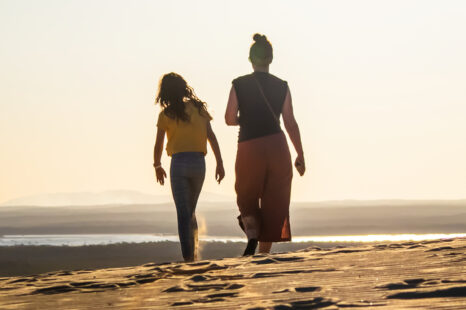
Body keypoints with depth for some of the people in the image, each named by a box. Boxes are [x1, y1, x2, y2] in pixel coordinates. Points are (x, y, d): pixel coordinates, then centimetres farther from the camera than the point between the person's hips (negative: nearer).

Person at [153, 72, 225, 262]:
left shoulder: (166, 114, -1)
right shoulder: (199, 108, 6)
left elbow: (158, 145, 1)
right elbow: (211, 137, 1)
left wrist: (157, 166, 17)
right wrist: (220, 163, 2)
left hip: (179, 163, -3)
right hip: (199, 162, 3)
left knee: (183, 213, -2)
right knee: (190, 211, 18)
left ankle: (188, 257, -11)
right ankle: (194, 253, 14)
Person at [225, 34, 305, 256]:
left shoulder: (239, 85, -2)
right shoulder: (282, 87, 1)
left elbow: (230, 119, -1)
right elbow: (290, 124, 1)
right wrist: (300, 156, 7)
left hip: (249, 148, -1)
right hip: (277, 147, 1)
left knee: (247, 198, 13)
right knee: (274, 204, 11)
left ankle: (252, 237, -14)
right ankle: (264, 252, 8)